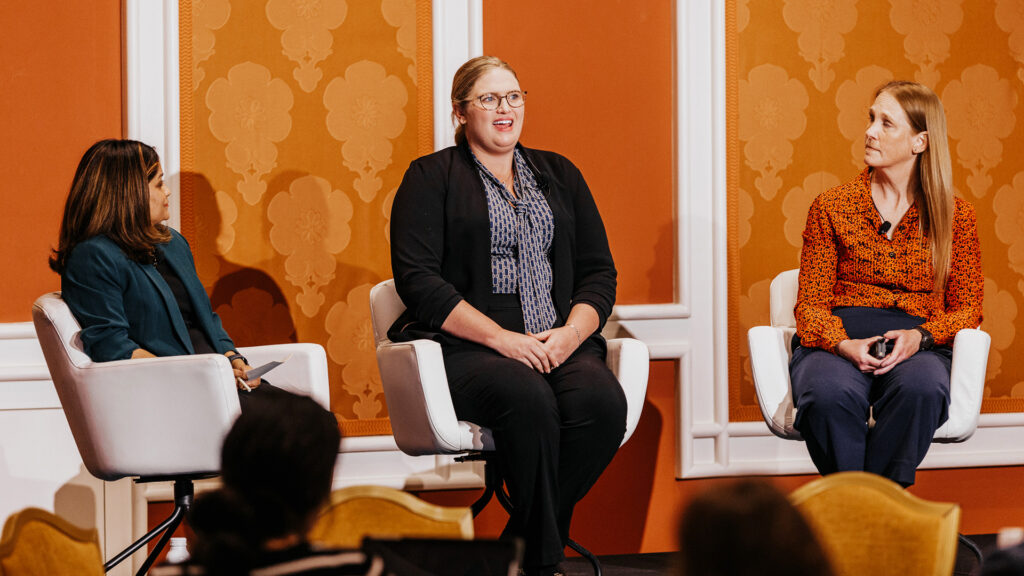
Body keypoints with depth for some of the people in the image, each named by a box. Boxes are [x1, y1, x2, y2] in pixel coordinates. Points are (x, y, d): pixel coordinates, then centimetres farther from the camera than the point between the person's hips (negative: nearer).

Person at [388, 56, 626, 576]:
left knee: (601, 401, -30)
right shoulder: (432, 177, 8)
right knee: (528, 400, -36)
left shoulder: (558, 175, 22)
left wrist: (571, 332, -4)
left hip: (559, 343, 4)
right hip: (465, 347, -4)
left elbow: (598, 272, 17)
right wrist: (501, 338, -14)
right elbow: (417, 280, -4)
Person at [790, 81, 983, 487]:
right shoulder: (831, 207, 11)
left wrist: (919, 336, -12)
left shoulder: (956, 216, 11)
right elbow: (811, 305, 8)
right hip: (837, 341, 0)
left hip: (918, 345, 0)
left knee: (921, 387, -38)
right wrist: (844, 345, -15)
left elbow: (967, 309, 10)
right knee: (829, 393, -38)